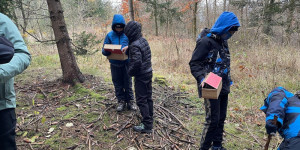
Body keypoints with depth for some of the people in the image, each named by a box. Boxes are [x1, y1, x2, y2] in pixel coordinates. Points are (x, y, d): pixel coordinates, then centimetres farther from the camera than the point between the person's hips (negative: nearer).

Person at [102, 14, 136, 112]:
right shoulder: (110, 35, -2)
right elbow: (104, 50, -1)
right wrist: (106, 51, -26)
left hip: (126, 63, -1)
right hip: (115, 64, 2)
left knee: (128, 83, 8)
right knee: (118, 84, 12)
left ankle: (130, 101, 22)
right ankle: (121, 101, 26)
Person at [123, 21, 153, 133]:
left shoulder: (134, 45, -21)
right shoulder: (143, 40, 7)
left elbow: (137, 62, -29)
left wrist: (130, 72, -12)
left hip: (141, 76, -9)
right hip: (148, 72, 9)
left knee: (141, 100, -1)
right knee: (148, 97, 16)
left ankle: (147, 125, 5)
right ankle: (149, 120, 29)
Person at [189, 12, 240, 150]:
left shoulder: (223, 41, 11)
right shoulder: (206, 41, -16)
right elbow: (194, 63, -16)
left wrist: (228, 80, 20)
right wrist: (202, 78, -30)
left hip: (223, 88, 8)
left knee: (221, 118, 15)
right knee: (212, 120, -3)